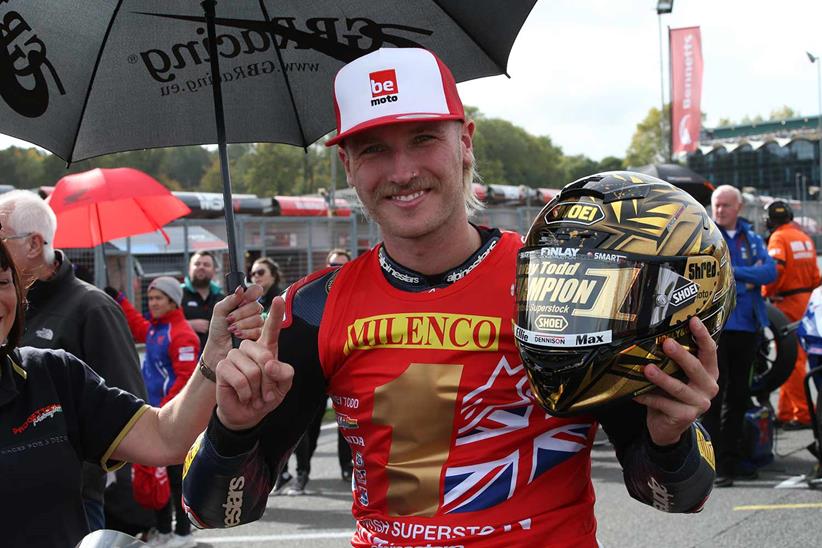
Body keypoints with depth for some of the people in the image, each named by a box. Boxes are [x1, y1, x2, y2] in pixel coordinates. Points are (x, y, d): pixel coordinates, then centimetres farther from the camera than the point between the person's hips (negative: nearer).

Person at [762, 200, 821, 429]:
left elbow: (776, 268, -25)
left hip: (787, 303, -8)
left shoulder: (778, 238, -11)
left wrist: (766, 292, -12)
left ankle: (803, 414, -6)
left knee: (793, 359, -6)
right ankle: (785, 412, 17)